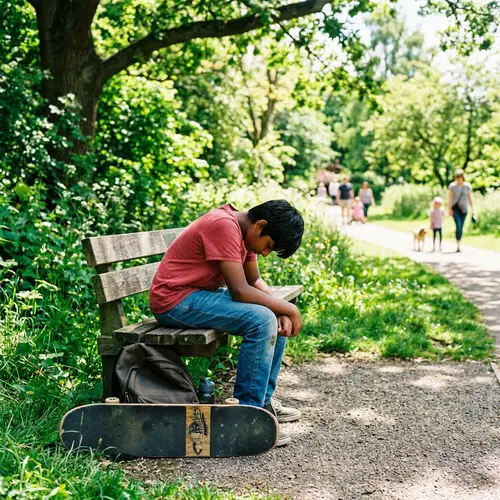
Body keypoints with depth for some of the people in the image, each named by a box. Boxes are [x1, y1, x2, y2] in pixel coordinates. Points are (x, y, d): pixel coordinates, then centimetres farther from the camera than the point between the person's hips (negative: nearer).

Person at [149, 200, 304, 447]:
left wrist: (281, 311, -5)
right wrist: (288, 308, -16)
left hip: (203, 294, 10)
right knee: (261, 320, -26)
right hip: (174, 300, -10)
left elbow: (255, 281, 13)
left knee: (279, 318, 8)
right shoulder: (224, 226, -23)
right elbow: (240, 291, -27)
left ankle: (263, 400, 13)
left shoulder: (244, 230, 8)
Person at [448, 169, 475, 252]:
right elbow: (450, 198, -5)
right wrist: (449, 209, -14)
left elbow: (470, 198, 6)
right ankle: (458, 245, -18)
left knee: (461, 227, 7)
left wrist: (473, 210, 4)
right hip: (455, 208, -3)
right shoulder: (452, 186, -4)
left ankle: (458, 244, 19)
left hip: (464, 208, 3)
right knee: (458, 226, -18)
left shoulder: (467, 186, 3)